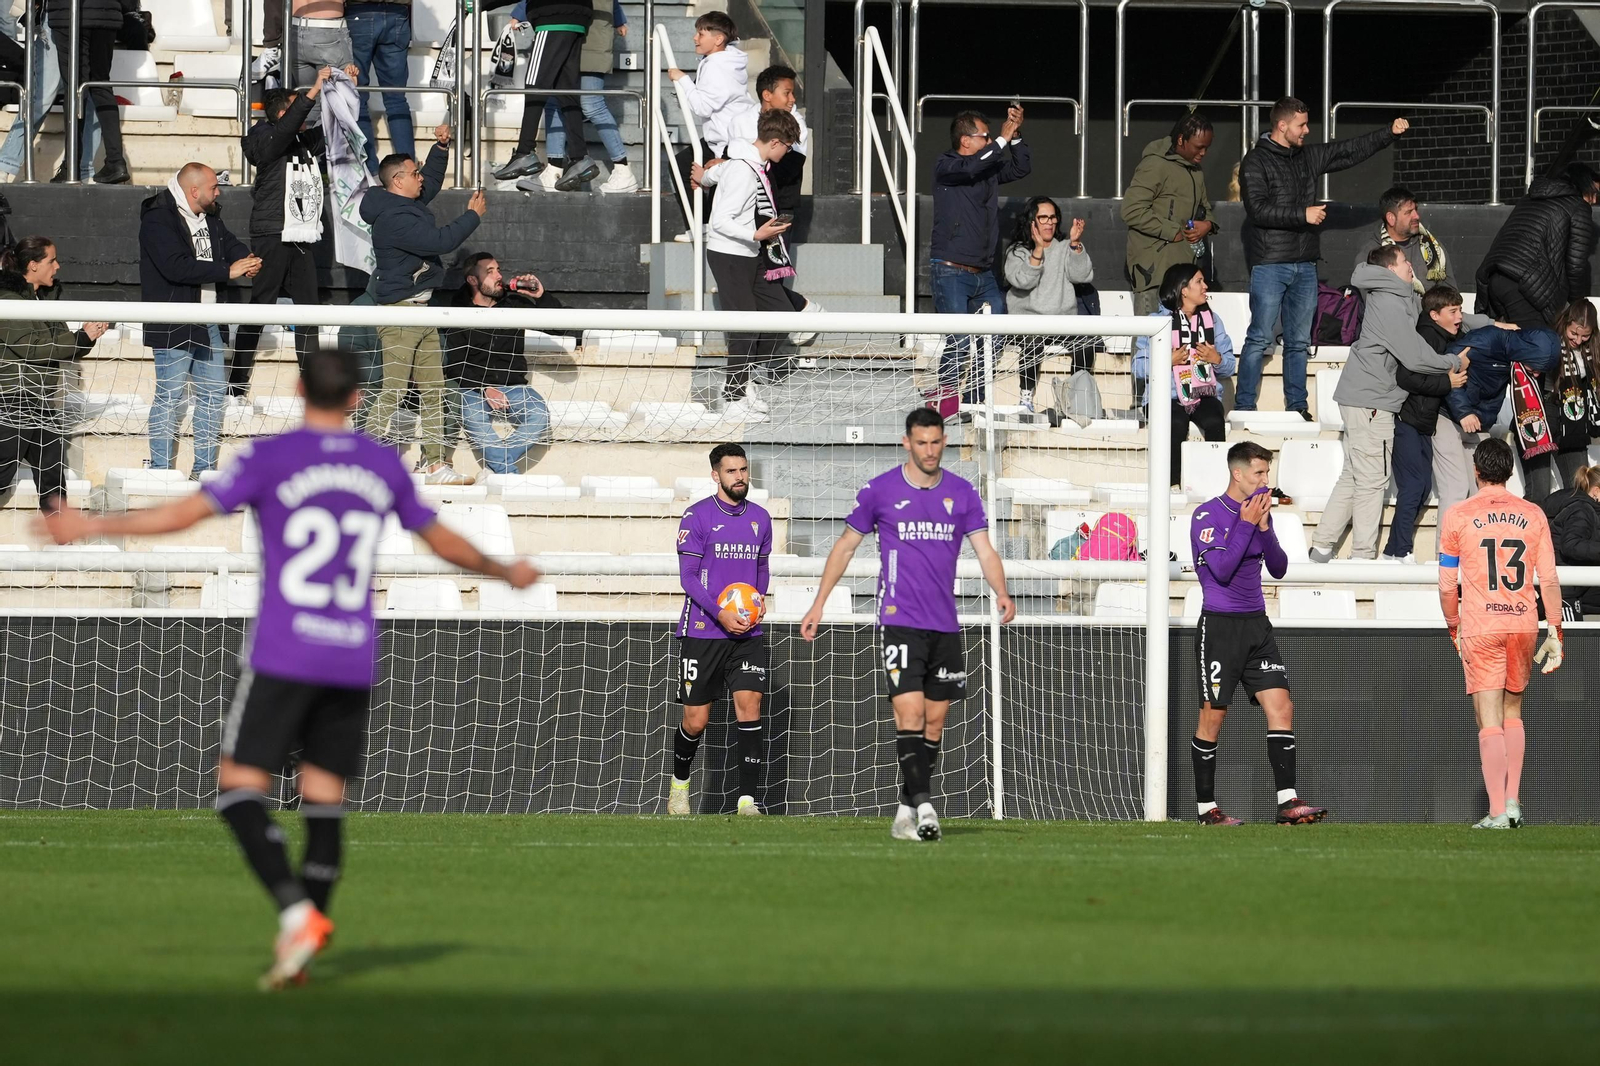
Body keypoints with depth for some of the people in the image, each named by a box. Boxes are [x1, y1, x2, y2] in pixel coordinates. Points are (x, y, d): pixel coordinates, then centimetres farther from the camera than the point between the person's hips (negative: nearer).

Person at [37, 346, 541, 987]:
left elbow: (185, 513, -9)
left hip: (282, 655, -4)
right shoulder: (383, 466, 9)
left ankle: (297, 911, -22)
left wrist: (95, 526, -1)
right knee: (323, 803, 8)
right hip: (353, 663, 4)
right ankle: (299, 953, 4)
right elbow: (442, 540, 21)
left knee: (240, 791, -2)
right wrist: (504, 572, 39)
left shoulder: (271, 458, -4)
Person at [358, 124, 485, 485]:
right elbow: (440, 240, -24)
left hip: (420, 308, 10)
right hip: (399, 310, -10)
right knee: (393, 390, -10)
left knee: (433, 391, 9)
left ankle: (436, 463, 12)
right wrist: (473, 216, -11)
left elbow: (432, 182, 32)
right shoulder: (393, 218, -19)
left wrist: (441, 147, 17)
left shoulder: (408, 204, 12)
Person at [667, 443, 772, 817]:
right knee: (696, 720, 1)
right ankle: (679, 783, 29)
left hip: (747, 632, 3)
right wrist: (721, 613, -20)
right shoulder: (697, 516, -6)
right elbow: (688, 576, -8)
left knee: (749, 707, -11)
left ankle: (747, 800, -12)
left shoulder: (760, 518, 9)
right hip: (701, 632, -3)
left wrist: (759, 597, 2)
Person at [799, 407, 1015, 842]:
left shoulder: (963, 493, 6)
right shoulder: (879, 491, -1)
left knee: (935, 721, 6)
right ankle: (923, 805, -23)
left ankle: (906, 812, 13)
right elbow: (845, 546, 9)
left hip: (945, 625, 4)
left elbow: (985, 550, 2)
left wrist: (1001, 592, -17)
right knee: (910, 713, -17)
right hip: (901, 622, -4)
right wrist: (819, 604, 7)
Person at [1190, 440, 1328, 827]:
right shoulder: (1207, 515, -8)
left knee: (1281, 707, -6)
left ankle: (1288, 802, -8)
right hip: (1219, 626, -6)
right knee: (1213, 716, -2)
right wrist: (1246, 524, -17)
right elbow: (1221, 569, -18)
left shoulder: (1258, 511, 11)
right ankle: (1206, 808, 7)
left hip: (1256, 624, 6)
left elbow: (1279, 568, 8)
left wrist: (1265, 528, -7)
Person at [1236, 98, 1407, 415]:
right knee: (1260, 338, -7)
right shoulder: (1256, 162, -6)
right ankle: (1244, 407, -4)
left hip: (1304, 264, 7)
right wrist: (1302, 215, -19)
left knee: (1299, 341, 9)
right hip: (1270, 265, -7)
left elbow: (1351, 150, 19)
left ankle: (1297, 407, 14)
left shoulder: (1308, 157, 14)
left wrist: (1390, 133, 11)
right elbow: (1258, 209, -16)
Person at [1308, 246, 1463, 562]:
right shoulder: (1389, 304, -17)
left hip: (1362, 399, 10)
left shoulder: (1402, 300, 15)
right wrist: (1453, 363, -3)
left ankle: (1322, 547, 16)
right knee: (1372, 481, -6)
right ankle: (1363, 555, -3)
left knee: (1352, 477, 13)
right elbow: (1415, 357, -19)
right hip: (1371, 402, -10)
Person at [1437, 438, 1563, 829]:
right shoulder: (1532, 515, 4)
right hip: (1524, 622, 3)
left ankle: (1497, 811, -10)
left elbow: (1447, 585, 3)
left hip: (1480, 628, -2)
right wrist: (1555, 633, 7)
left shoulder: (1457, 516, -1)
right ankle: (1513, 802, 13)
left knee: (1489, 720, -3)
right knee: (1513, 714, 19)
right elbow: (1549, 580, 2)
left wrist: (1454, 628, 16)